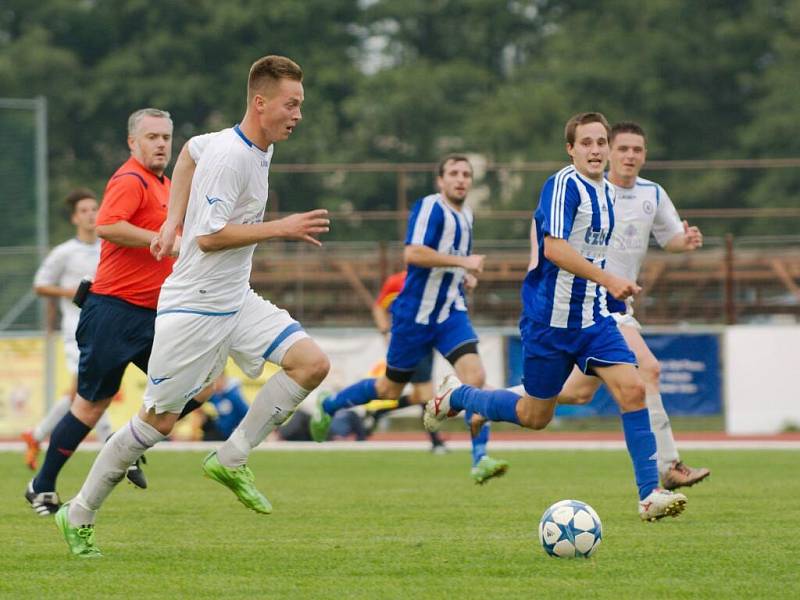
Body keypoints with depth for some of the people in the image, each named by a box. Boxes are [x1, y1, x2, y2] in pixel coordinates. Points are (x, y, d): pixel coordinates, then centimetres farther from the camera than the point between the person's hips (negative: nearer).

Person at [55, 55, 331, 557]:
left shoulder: (260, 147, 6)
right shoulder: (229, 154, -21)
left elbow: (191, 150, 24)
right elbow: (208, 236, -25)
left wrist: (174, 221, 18)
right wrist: (281, 228, -25)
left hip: (237, 301, 8)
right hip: (194, 307, -8)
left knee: (312, 363, -9)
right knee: (159, 420, -1)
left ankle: (232, 460, -1)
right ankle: (79, 516, 13)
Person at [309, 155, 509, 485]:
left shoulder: (466, 215, 12)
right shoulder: (430, 207, -14)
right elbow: (413, 253, -29)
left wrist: (465, 275, 10)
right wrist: (463, 261, -29)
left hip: (451, 312, 6)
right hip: (416, 313, -6)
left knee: (475, 376, -16)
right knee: (390, 388, 8)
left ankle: (480, 462, -17)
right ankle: (328, 405, 34)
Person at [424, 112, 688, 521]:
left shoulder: (607, 193, 11)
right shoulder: (564, 185, -15)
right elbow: (554, 248, -27)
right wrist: (608, 280, -33)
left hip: (593, 317, 7)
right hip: (550, 318, -7)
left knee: (632, 389, -12)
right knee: (535, 415, 6)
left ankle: (649, 494, -12)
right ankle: (455, 396, 30)